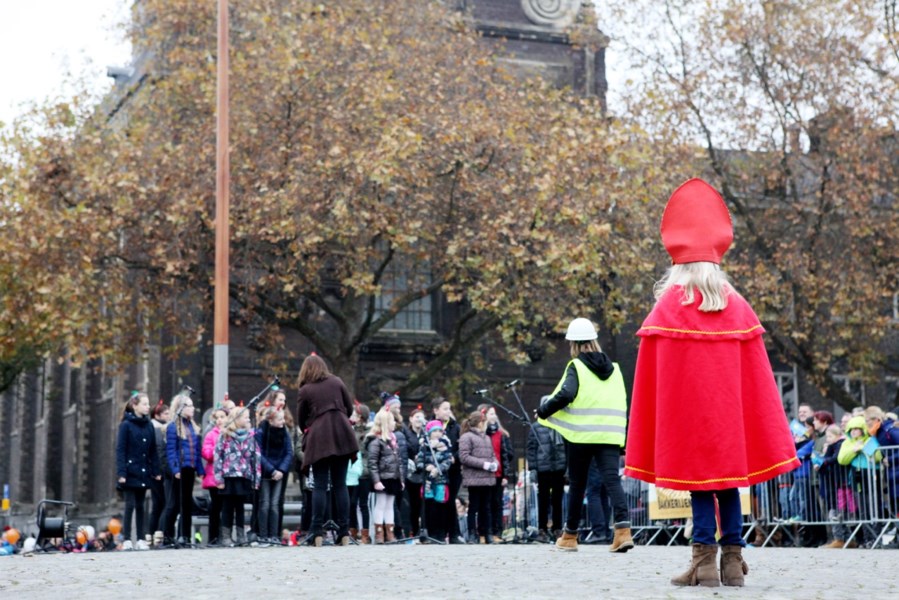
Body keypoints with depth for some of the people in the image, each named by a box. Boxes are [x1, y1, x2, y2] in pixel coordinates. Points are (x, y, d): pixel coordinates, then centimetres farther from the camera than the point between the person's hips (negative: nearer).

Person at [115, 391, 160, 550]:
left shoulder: (149, 425, 9)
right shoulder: (126, 425, -6)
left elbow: (153, 450, 11)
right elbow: (120, 450, -8)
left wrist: (156, 471, 6)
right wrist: (121, 473, -15)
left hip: (143, 473, 5)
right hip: (130, 472, -5)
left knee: (140, 506, 8)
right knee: (130, 505, -4)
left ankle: (141, 539, 11)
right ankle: (127, 540, 0)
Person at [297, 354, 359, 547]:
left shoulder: (305, 390, 3)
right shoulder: (336, 382, 10)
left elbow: (301, 420, 11)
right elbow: (350, 408, 13)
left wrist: (306, 431, 30)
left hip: (319, 438, -2)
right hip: (342, 436, 2)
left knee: (320, 486, 1)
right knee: (340, 484, 6)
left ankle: (317, 533, -6)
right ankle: (344, 533, 2)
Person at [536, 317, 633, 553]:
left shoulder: (576, 367, -3)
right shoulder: (613, 368, 14)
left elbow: (565, 394, -18)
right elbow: (623, 402, 15)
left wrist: (543, 411, -4)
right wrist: (623, 434, 19)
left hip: (581, 434, -3)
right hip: (610, 434, 3)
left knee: (577, 484, 8)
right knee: (612, 479, -6)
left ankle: (570, 536, 20)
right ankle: (623, 529, -24)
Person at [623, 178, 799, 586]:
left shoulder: (668, 306, -4)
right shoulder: (737, 306, 5)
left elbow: (652, 376, -5)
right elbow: (755, 373, 5)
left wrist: (652, 440, 1)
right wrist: (770, 443, 9)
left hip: (687, 414, -3)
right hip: (729, 412, 3)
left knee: (699, 480, -1)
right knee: (729, 481, 10)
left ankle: (704, 562, -6)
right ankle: (733, 560, 8)